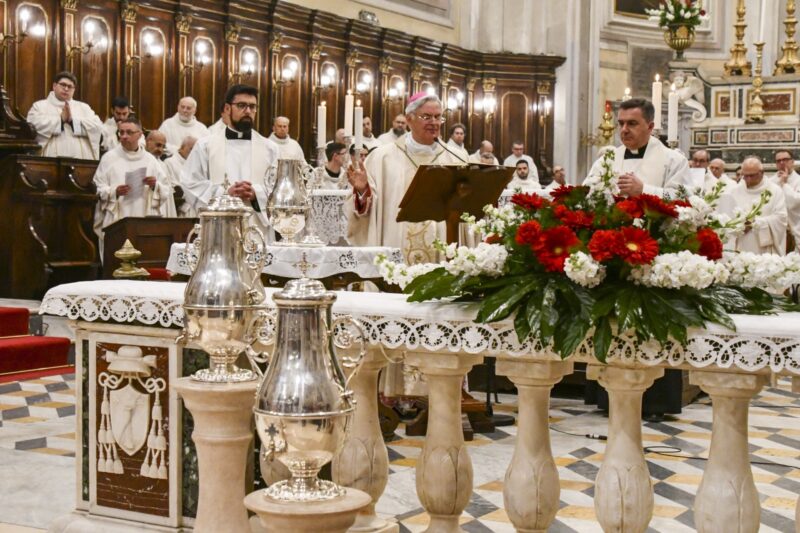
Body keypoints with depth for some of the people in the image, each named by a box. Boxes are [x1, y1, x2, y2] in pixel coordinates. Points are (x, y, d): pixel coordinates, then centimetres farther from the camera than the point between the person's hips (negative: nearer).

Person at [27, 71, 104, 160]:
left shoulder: (83, 107, 20)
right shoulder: (39, 106, 13)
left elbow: (98, 127, 4)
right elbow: (34, 126, -7)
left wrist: (72, 120, -5)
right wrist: (61, 119, -3)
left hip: (81, 159, 2)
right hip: (50, 161, -2)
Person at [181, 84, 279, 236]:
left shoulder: (270, 148, 12)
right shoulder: (205, 145, 10)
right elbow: (190, 184, 2)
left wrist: (256, 193, -13)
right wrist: (224, 192, -11)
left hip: (258, 230, 1)